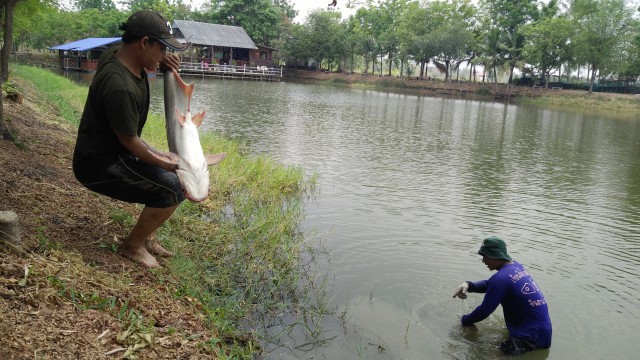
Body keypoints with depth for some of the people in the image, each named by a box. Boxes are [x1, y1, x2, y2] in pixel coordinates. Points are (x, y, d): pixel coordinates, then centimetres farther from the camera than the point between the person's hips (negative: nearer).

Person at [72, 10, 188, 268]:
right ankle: (133, 245, 0)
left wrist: (160, 63, -1)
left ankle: (147, 236, 19)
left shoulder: (117, 53, -2)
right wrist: (166, 163, -8)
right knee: (173, 187, -22)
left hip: (113, 153, 10)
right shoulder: (120, 87, -30)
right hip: (100, 166, -10)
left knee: (173, 172, 14)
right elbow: (130, 142, -21)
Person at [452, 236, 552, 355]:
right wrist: (468, 285, 2)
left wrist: (465, 320, 4)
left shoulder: (501, 278, -20)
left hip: (531, 337, -9)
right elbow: (490, 284, 19)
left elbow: (484, 311, -13)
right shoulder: (516, 266, 7)